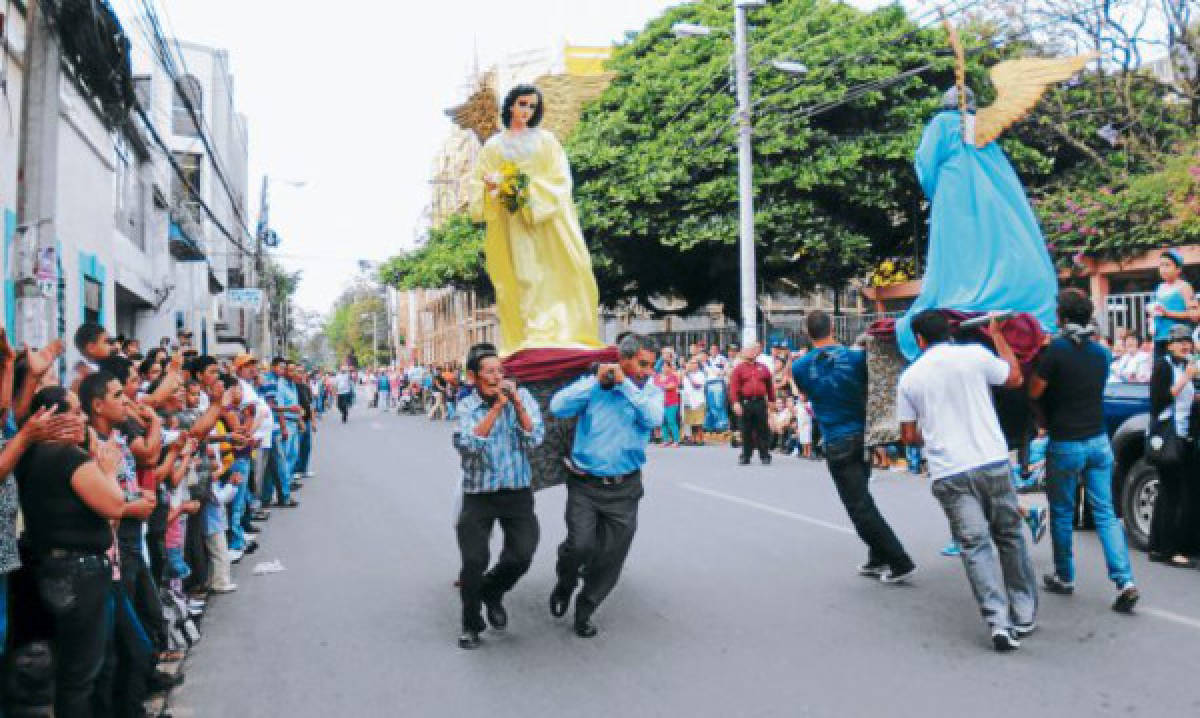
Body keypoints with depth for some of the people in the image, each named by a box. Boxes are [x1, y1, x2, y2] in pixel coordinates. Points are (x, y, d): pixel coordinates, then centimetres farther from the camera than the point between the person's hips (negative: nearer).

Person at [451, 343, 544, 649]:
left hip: (517, 492, 1)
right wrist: (496, 407, -21)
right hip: (478, 495, -1)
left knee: (521, 556, -10)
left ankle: (492, 593, 23)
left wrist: (516, 402, -17)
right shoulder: (466, 407, -3)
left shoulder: (521, 396, 0)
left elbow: (534, 439, -8)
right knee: (474, 561, -8)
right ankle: (471, 624, 16)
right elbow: (469, 444, -20)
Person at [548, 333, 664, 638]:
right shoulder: (592, 385, -1)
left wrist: (625, 383, -18)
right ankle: (565, 584, 17)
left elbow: (653, 418, -18)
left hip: (624, 489, 2)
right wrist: (597, 380, -17)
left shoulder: (651, 391, 2)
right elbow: (558, 407, -13)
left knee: (610, 559, 7)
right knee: (581, 546, -17)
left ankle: (584, 611, 30)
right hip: (585, 484, -2)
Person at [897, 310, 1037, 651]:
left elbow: (908, 435, 7)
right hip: (992, 463, 1)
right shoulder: (974, 354, -1)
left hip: (949, 474, 0)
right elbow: (1014, 378, 16)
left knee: (975, 546, 2)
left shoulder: (909, 377, 3)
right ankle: (1025, 615, 22)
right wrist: (997, 335, 26)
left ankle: (998, 621, -8)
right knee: (1010, 537, 15)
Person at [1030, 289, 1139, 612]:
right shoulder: (1101, 352, 4)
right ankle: (1125, 582, -4)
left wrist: (1038, 361, 2)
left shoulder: (1056, 350, -15)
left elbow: (1034, 391, -13)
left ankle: (1064, 578, 21)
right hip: (1098, 441, 5)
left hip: (1065, 445, -5)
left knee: (1062, 513, 10)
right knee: (1105, 513, 6)